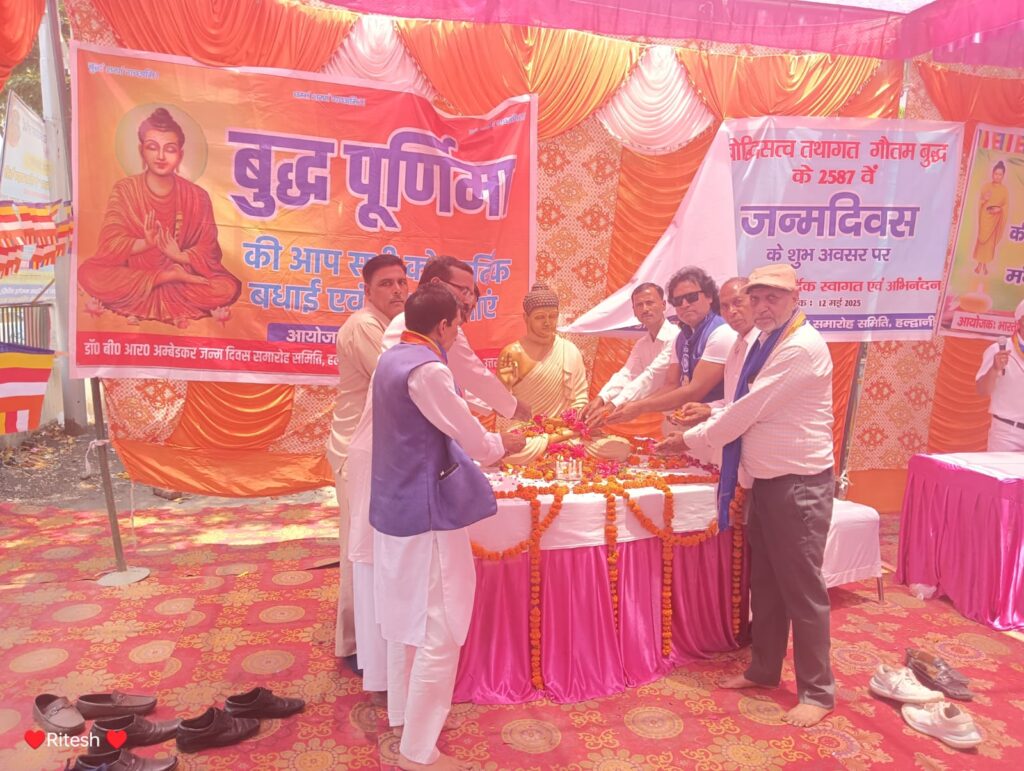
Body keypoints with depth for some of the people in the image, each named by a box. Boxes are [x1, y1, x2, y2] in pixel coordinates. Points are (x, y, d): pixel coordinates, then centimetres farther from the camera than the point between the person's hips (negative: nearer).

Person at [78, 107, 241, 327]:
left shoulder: (196, 196, -3)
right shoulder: (124, 190, -3)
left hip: (183, 270, -1)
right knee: (89, 274, -30)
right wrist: (145, 243, -28)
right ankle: (173, 278, -20)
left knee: (228, 288, -28)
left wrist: (181, 256, -26)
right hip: (132, 272, 1)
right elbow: (110, 244, -8)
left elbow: (208, 248, -5)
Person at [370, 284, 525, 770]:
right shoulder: (426, 370, -22)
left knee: (407, 618, 23)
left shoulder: (391, 359, 8)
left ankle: (403, 714, 39)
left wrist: (473, 426, 19)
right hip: (426, 510, -10)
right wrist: (502, 444, 4)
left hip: (394, 505, 10)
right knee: (439, 631, 1)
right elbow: (471, 440, -15)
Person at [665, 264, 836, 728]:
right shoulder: (765, 343, 12)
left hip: (800, 485, -9)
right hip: (765, 481, 9)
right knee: (764, 583, 18)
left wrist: (691, 439, -10)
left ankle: (817, 692, 19)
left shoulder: (802, 347, -18)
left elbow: (749, 410, -20)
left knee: (801, 588, 2)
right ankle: (764, 669, 35)